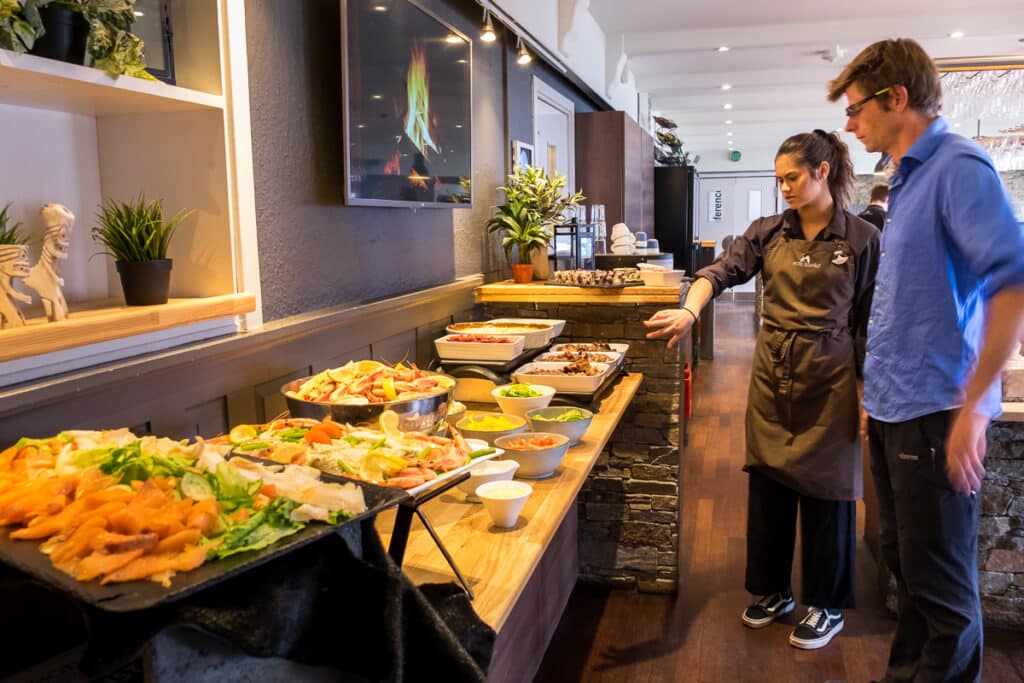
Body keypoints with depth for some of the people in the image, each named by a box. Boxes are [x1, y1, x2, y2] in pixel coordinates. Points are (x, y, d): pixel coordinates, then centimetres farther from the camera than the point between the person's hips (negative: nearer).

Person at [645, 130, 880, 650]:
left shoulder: (862, 238, -5)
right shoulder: (768, 232, 4)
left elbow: (869, 323, -4)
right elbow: (722, 270, -9)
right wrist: (691, 310, -29)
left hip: (829, 380, -3)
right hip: (771, 374, 4)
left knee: (826, 490, 6)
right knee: (767, 484, 11)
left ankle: (827, 606, 25)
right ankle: (771, 591, 30)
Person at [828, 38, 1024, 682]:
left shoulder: (959, 167, -13)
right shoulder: (908, 178, 14)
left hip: (935, 413, -9)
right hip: (894, 409, 9)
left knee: (940, 580, 4)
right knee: (903, 558, 19)